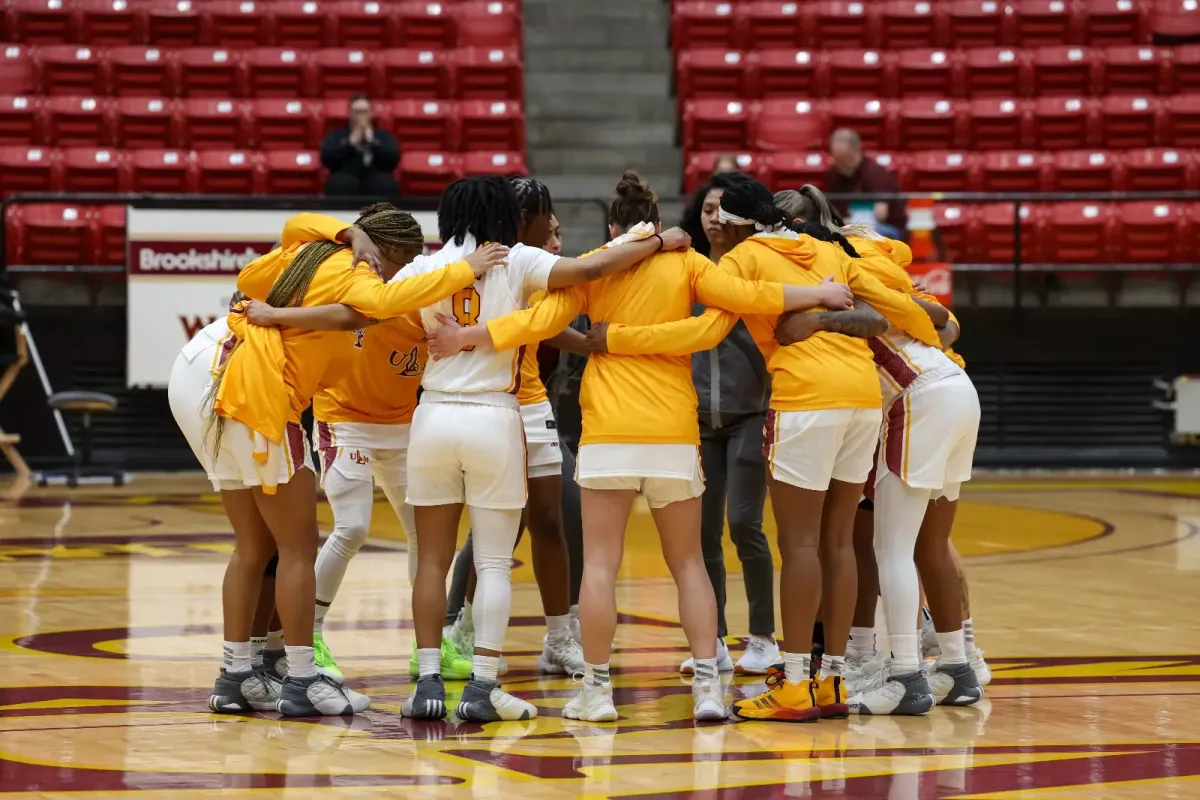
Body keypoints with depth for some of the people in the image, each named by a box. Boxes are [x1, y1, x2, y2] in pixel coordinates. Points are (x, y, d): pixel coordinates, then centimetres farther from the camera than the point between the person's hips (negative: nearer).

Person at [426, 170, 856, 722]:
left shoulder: (594, 266, 3)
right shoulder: (684, 263, 5)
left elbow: (542, 320, -6)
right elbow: (745, 296, -3)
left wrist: (465, 337, -1)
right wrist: (819, 294, 9)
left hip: (609, 433, -1)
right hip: (675, 433, 1)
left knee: (600, 564, 2)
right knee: (688, 562, 10)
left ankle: (597, 690, 0)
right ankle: (707, 685, 2)